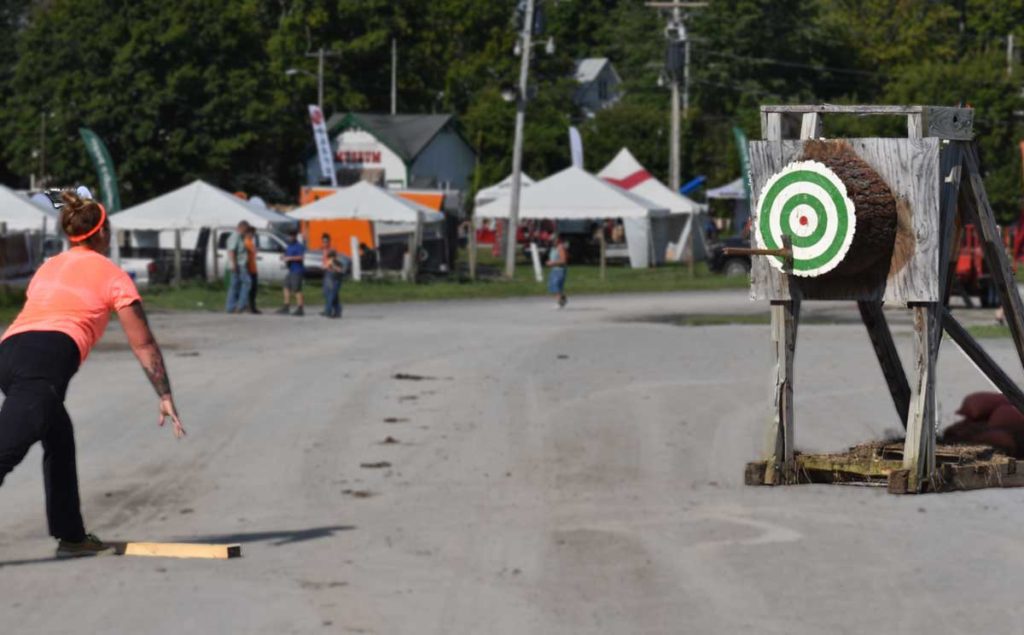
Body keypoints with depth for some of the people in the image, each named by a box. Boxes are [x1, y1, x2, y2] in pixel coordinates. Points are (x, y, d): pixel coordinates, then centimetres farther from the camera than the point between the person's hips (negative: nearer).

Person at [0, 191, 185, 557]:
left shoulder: (49, 267, 31)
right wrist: (165, 397, 19)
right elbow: (143, 344, 15)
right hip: (51, 353, -6)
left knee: (59, 439, 23)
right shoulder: (111, 275, 15)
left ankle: (71, 536, 24)